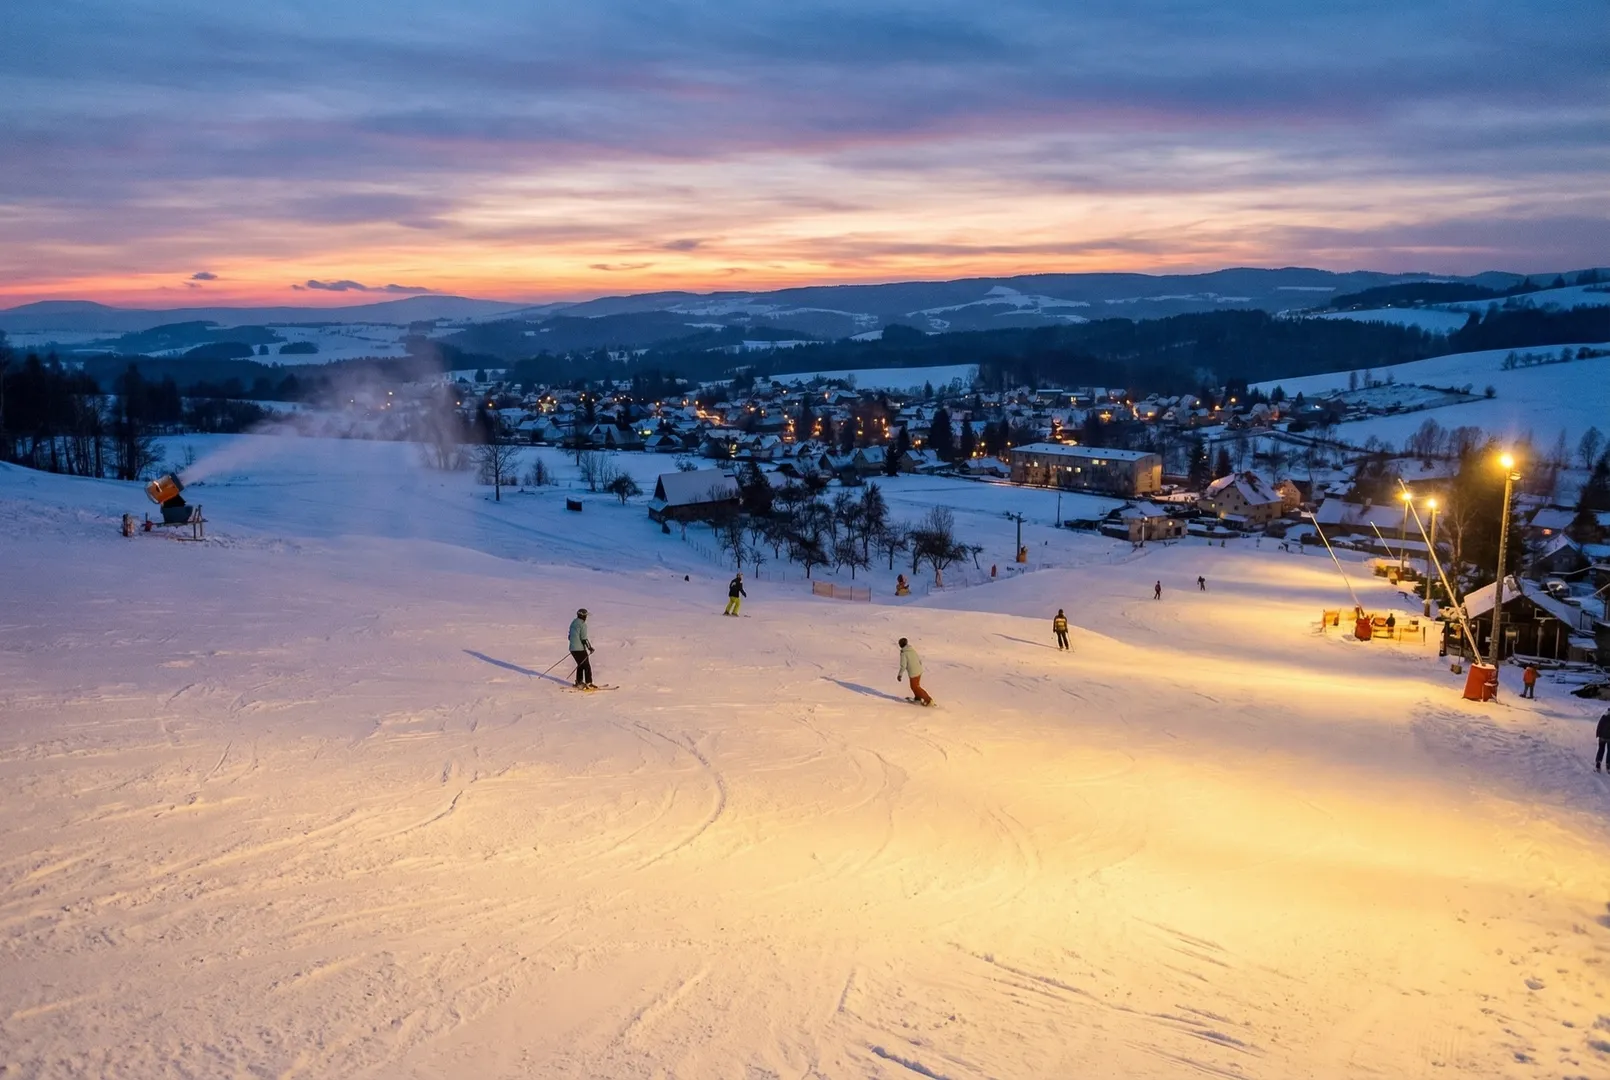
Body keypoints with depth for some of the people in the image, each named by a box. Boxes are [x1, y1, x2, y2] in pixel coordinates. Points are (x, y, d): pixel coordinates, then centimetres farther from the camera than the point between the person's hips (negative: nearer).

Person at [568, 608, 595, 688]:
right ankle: (588, 684, -3)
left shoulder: (573, 622, 11)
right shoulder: (583, 624, -15)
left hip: (572, 648, 9)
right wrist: (589, 647, -9)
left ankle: (579, 682, 24)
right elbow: (584, 638, -18)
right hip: (580, 649, -9)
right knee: (587, 666, -1)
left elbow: (570, 636, 18)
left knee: (580, 665, 22)